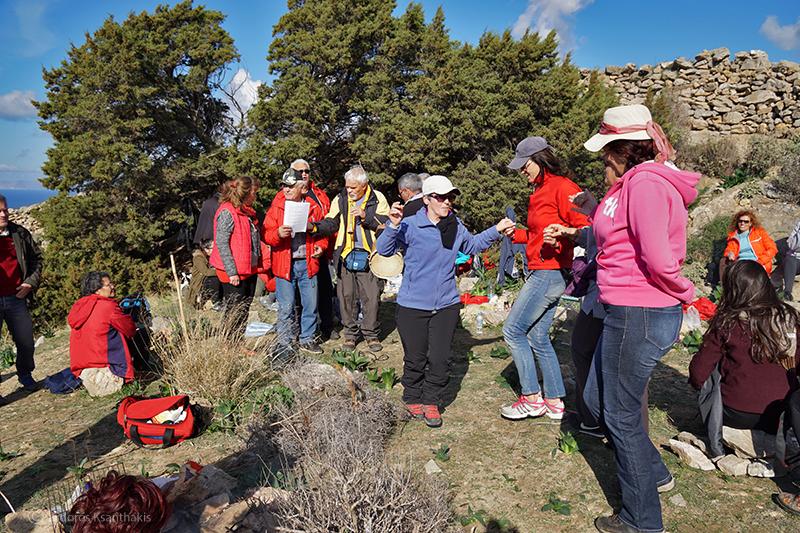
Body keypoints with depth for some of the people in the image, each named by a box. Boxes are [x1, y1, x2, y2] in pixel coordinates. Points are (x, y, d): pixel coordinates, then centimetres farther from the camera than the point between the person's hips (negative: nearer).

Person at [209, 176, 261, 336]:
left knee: (245, 310, 13)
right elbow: (221, 243, -18)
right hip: (234, 274, -9)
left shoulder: (246, 211, 15)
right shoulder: (227, 212, -14)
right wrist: (232, 272, -20)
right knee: (235, 314, -1)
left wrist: (257, 264, 15)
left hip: (249, 269, 9)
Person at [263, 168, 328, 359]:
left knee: (311, 304, 8)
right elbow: (265, 234, -1)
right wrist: (277, 233, -22)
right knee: (285, 307, 2)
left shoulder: (313, 207, 7)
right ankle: (284, 345, 16)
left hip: (307, 263, 2)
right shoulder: (276, 207, 1)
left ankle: (307, 339, 26)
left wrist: (320, 245, -2)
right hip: (284, 264, -2)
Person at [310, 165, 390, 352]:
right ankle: (350, 334, 20)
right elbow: (331, 223, 7)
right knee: (347, 296, 6)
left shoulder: (377, 199, 2)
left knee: (371, 296, 1)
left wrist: (366, 216, -17)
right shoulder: (340, 200, 9)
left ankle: (371, 334, 18)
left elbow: (386, 224, -6)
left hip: (369, 256, -2)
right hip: (346, 255, 2)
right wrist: (315, 227, -11)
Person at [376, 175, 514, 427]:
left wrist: (496, 231, 18)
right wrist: (393, 226, -33)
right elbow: (384, 249, -16)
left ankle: (431, 402, 26)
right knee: (415, 359, 8)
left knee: (441, 359, 4)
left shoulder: (456, 227, 5)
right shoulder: (410, 226, -12)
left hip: (447, 305, 4)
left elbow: (471, 246, 26)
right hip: (413, 305, -3)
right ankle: (413, 399, 34)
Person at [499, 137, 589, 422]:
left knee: (513, 330, -4)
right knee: (538, 337, 12)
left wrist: (560, 236, -33)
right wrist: (515, 234, 15)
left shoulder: (562, 187, -12)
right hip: (540, 273, 10)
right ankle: (554, 402, 20)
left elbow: (585, 229, -17)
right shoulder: (540, 190, 18)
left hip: (550, 273, -10)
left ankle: (532, 399, 6)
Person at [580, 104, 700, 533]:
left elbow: (659, 260, -24)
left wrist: (686, 293, -7)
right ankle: (655, 475, 39)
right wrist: (595, 210, 15)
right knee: (596, 399, 21)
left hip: (638, 315, -10)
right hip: (628, 312, 10)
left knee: (621, 416, 5)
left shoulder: (645, 182, -19)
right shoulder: (637, 181, 13)